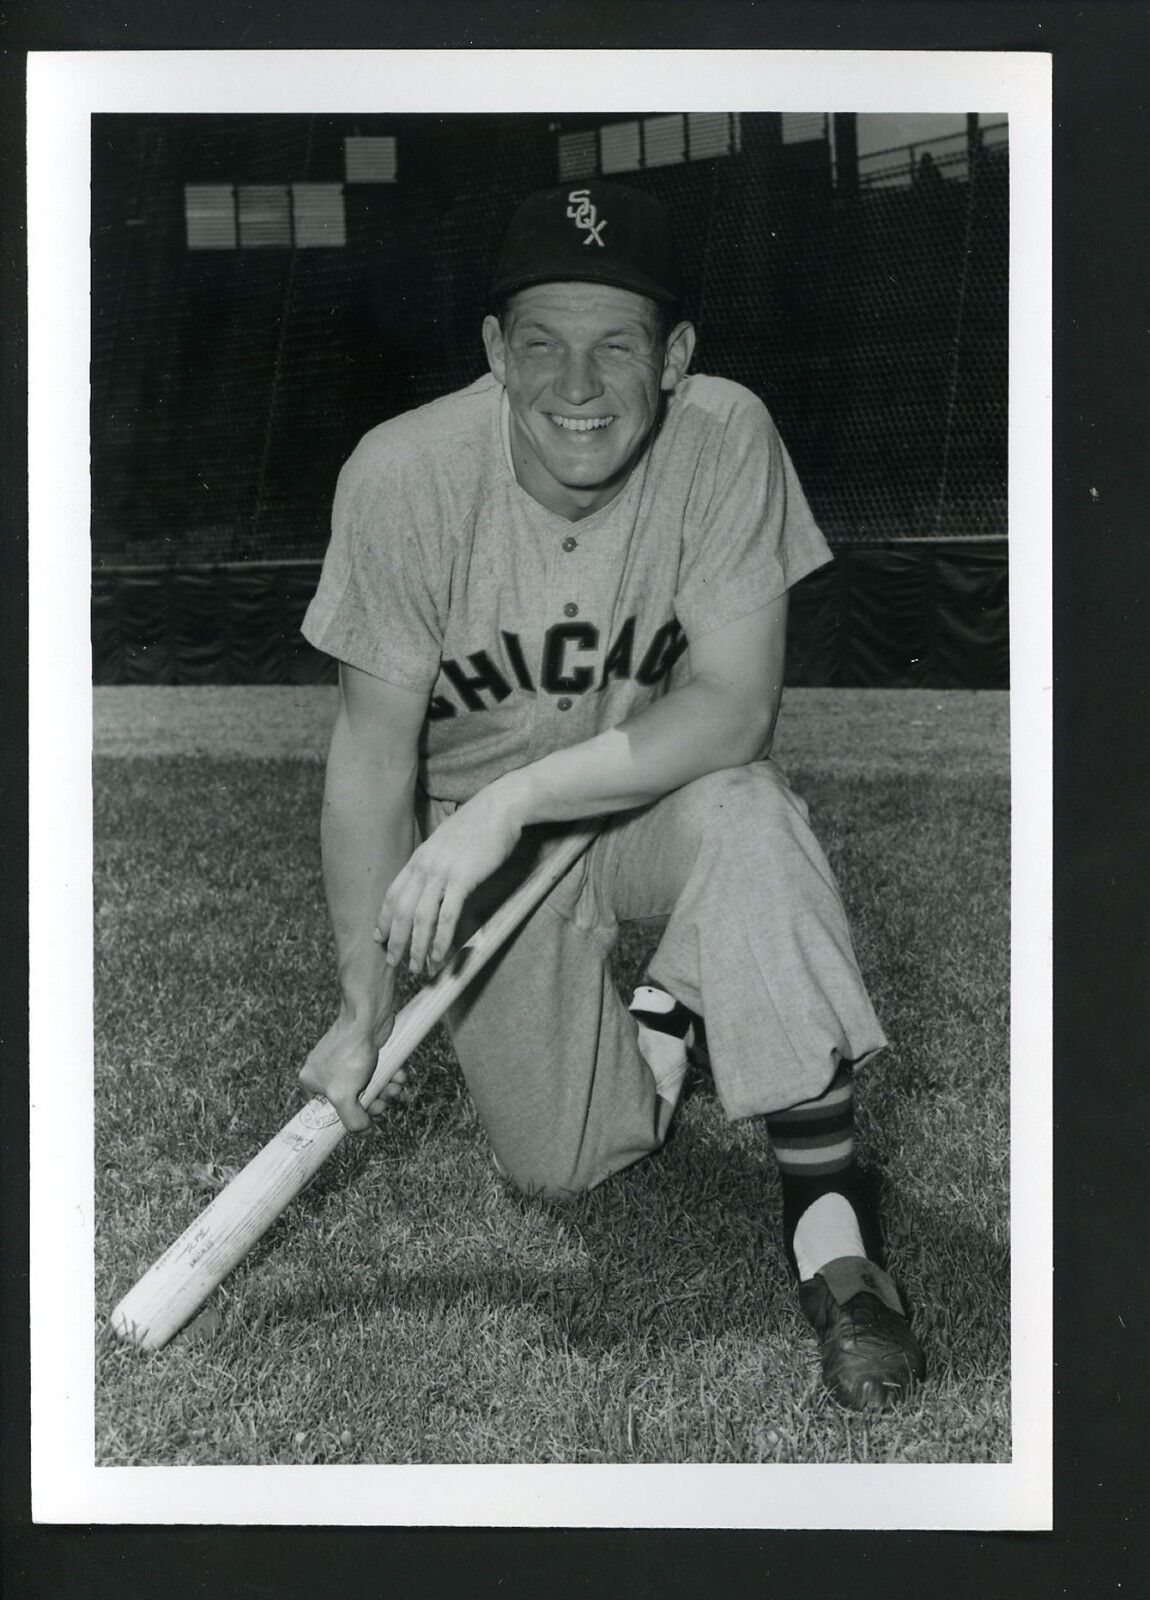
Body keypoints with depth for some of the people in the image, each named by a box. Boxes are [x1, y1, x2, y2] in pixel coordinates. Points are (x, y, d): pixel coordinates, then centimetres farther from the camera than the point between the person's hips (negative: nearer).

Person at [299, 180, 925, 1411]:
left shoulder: (724, 439, -21)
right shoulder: (404, 475, -21)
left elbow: (735, 707, -26)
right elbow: (374, 751, -16)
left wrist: (515, 797, -36)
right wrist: (363, 1009, -15)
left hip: (658, 796, 0)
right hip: (479, 836, 0)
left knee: (746, 813, -35)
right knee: (557, 1161, -13)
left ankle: (825, 1210, -24)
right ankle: (658, 1016, 21)